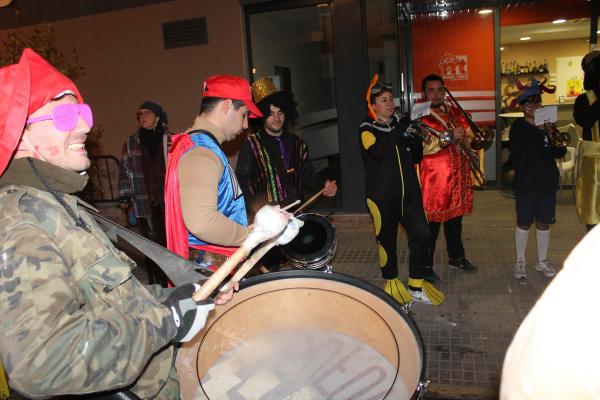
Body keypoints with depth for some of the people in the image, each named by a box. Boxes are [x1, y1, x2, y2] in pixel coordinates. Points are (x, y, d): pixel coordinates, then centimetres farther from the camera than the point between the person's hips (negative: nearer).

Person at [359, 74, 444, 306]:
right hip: (382, 195, -4)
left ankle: (417, 286, 16)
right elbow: (377, 152, -24)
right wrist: (400, 132, -26)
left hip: (409, 191, 5)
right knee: (387, 239, 7)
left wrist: (416, 140, -2)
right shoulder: (367, 129, -4)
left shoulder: (401, 124, 12)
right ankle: (391, 283, 28)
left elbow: (415, 158, 16)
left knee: (421, 235, -1)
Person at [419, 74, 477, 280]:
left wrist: (464, 142, 2)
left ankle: (456, 257, 37)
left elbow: (469, 133, 23)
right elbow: (420, 148, -23)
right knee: (431, 224, -2)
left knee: (455, 218, 20)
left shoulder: (454, 111, 12)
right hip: (434, 179, -7)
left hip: (458, 176, 7)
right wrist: (449, 138, -27)